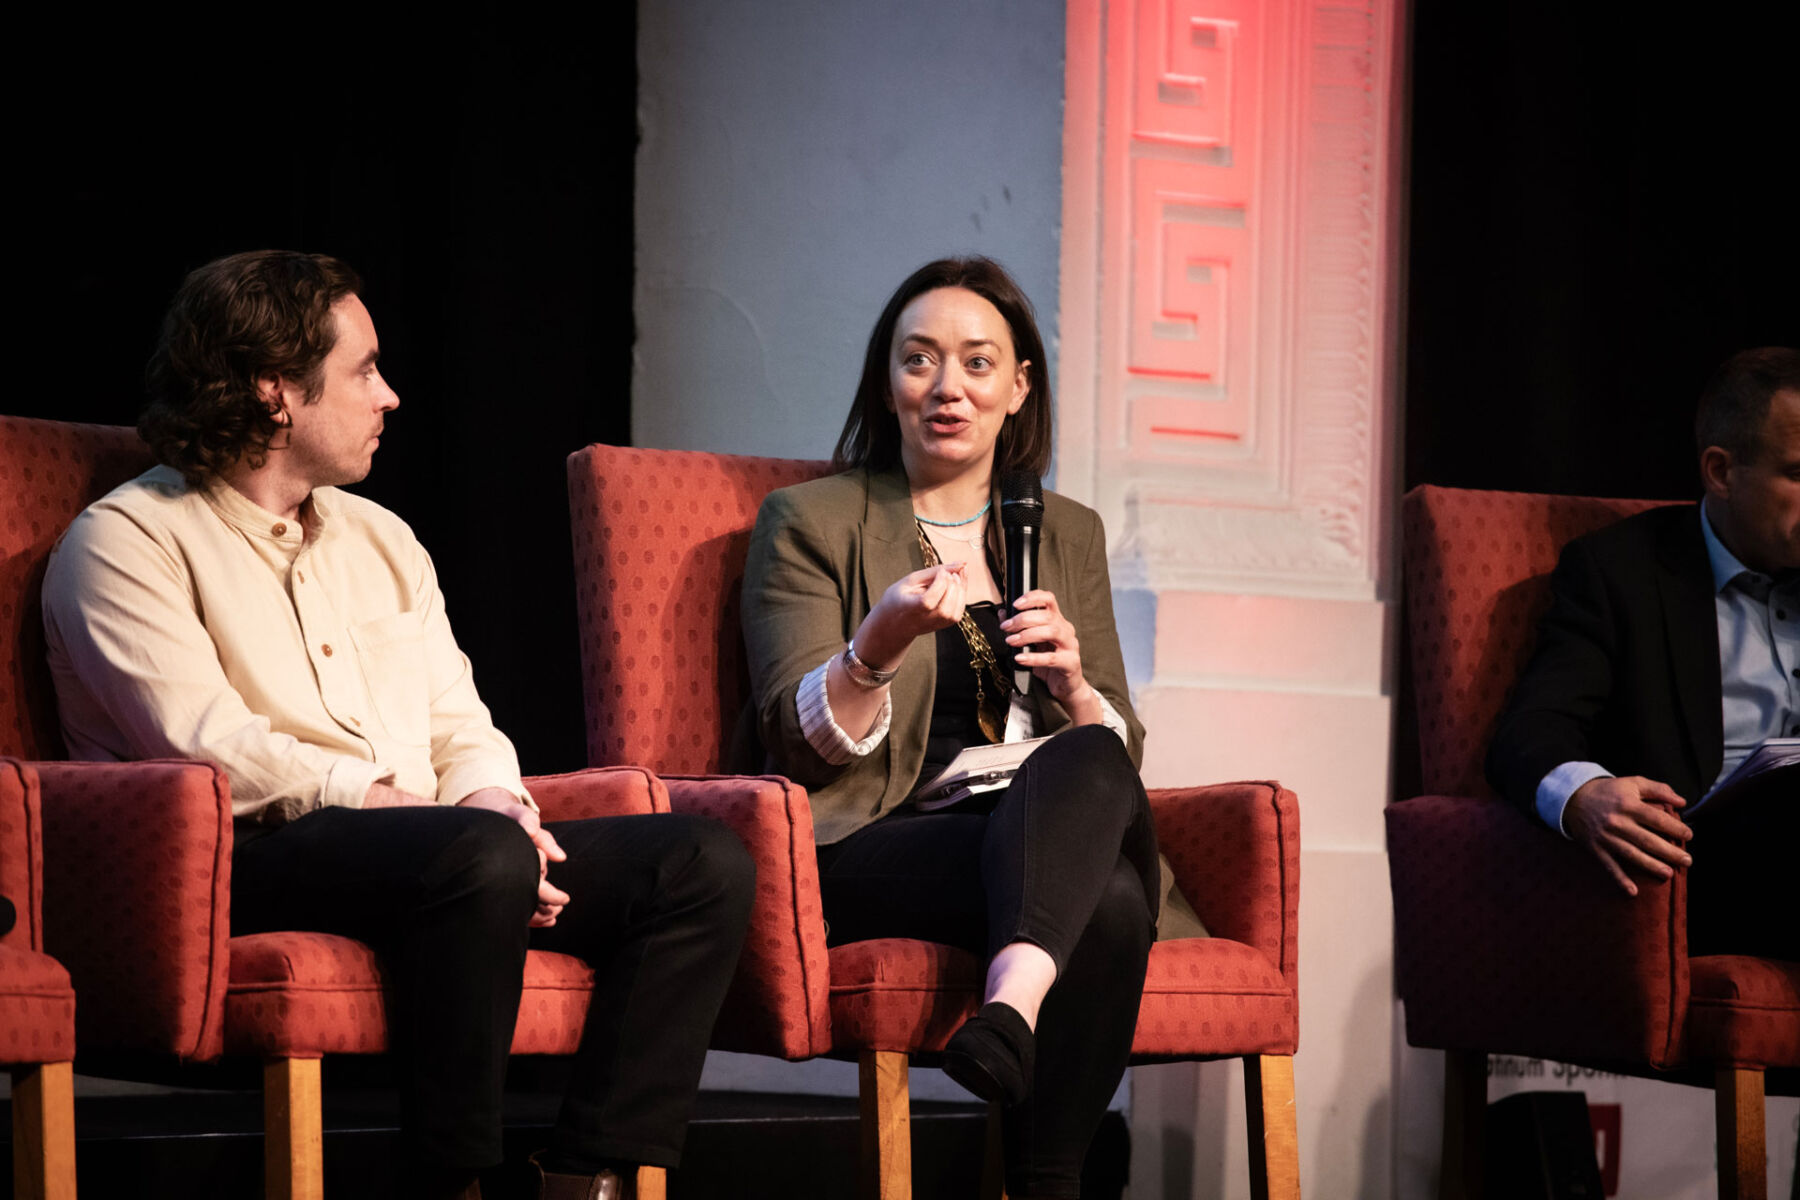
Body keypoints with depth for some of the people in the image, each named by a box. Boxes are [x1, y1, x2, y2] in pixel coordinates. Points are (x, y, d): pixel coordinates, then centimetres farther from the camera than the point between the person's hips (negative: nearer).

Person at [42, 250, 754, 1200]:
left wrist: (490, 797, -4)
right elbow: (207, 745, -12)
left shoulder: (380, 539, 27)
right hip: (253, 862, -8)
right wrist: (430, 814, -17)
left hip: (424, 847, 8)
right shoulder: (127, 541, 2)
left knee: (701, 863, -14)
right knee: (480, 858, -38)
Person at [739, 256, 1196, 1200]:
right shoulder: (808, 522, 9)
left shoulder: (1069, 537, 21)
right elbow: (799, 745, -2)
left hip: (1038, 824, 4)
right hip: (867, 850, -4)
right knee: (1107, 900, -33)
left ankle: (1013, 1005, -48)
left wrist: (1070, 683, -7)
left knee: (1090, 761, -34)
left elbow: (1118, 750, 16)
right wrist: (880, 644, -21)